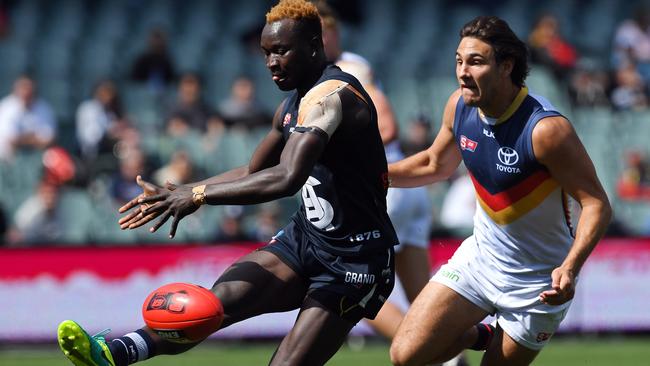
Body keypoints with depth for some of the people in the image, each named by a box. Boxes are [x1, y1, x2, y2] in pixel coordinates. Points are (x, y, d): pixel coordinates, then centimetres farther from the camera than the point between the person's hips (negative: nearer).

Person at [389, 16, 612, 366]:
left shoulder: (545, 128, -29)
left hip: (536, 282, -5)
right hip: (480, 256, 5)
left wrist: (570, 268, -40)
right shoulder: (459, 106, -9)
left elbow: (596, 204, -25)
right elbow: (436, 164, 13)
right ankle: (481, 336, 24)